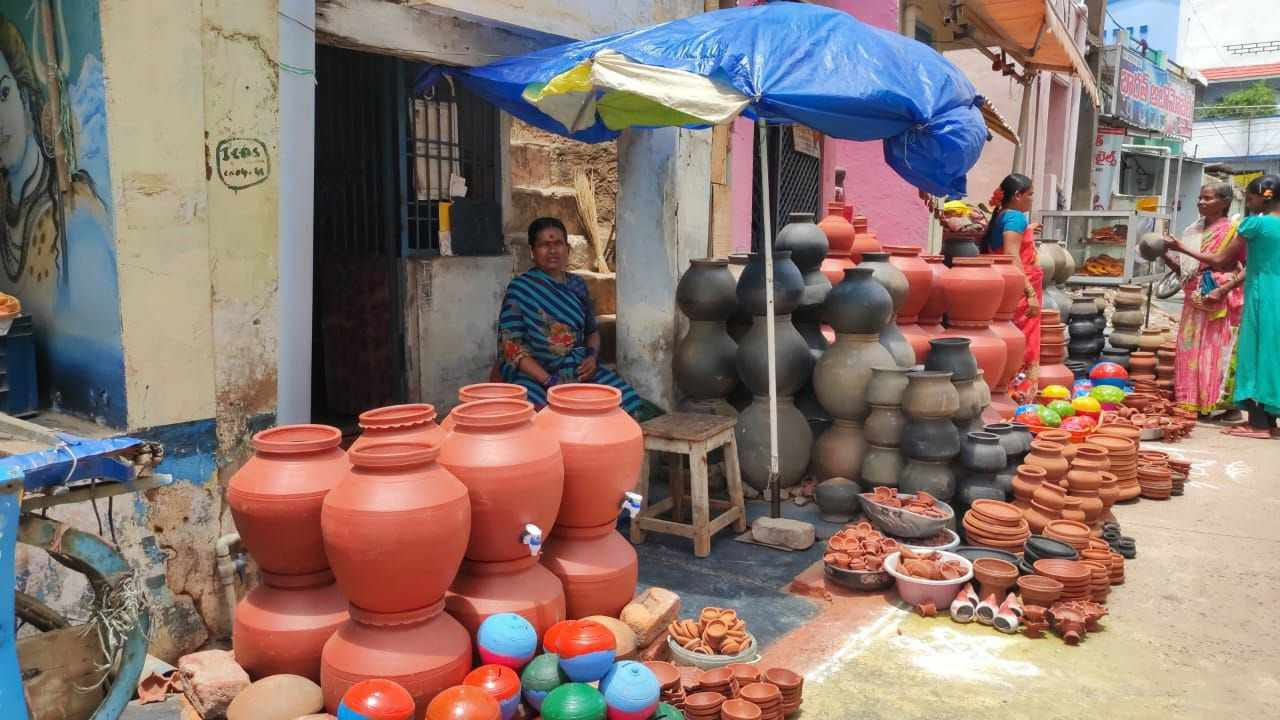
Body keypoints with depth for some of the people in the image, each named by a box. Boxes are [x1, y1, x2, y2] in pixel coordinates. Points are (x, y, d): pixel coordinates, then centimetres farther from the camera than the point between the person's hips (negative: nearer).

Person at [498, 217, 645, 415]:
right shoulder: (520, 288, -1)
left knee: (628, 400, -19)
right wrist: (549, 381, -17)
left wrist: (592, 356, 0)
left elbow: (592, 331, 24)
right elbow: (511, 346, -6)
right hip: (533, 372, -5)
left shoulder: (577, 285, 13)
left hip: (579, 370, 5)